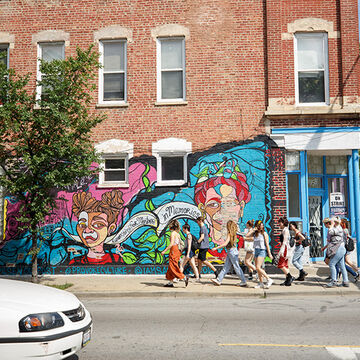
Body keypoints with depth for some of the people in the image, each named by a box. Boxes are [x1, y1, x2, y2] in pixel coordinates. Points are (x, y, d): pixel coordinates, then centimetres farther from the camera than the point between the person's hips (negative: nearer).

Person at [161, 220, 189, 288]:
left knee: (173, 267, -6)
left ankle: (184, 278, -11)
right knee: (171, 267, 12)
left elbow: (171, 244, -19)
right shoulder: (177, 233, 13)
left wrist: (164, 251, -18)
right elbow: (180, 243, 13)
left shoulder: (173, 233, -12)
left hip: (174, 251, -9)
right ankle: (171, 282, 14)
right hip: (177, 251, 9)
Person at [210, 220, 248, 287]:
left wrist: (216, 248, -16)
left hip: (232, 251, -9)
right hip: (230, 252, 9)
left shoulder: (230, 234, -16)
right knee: (226, 267, 10)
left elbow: (225, 244, -21)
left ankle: (244, 282, 5)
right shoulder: (234, 234, 10)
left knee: (237, 267, -2)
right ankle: (218, 280, 14)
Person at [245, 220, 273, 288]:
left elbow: (267, 244, -7)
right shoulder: (255, 234, 10)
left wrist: (269, 254, -8)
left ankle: (269, 279, -6)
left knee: (258, 267, -15)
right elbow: (247, 235, 0)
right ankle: (261, 283, 16)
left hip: (262, 251, -7)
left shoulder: (264, 234, -5)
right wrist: (253, 229, -1)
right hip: (256, 251, 7)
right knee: (257, 268, 8)